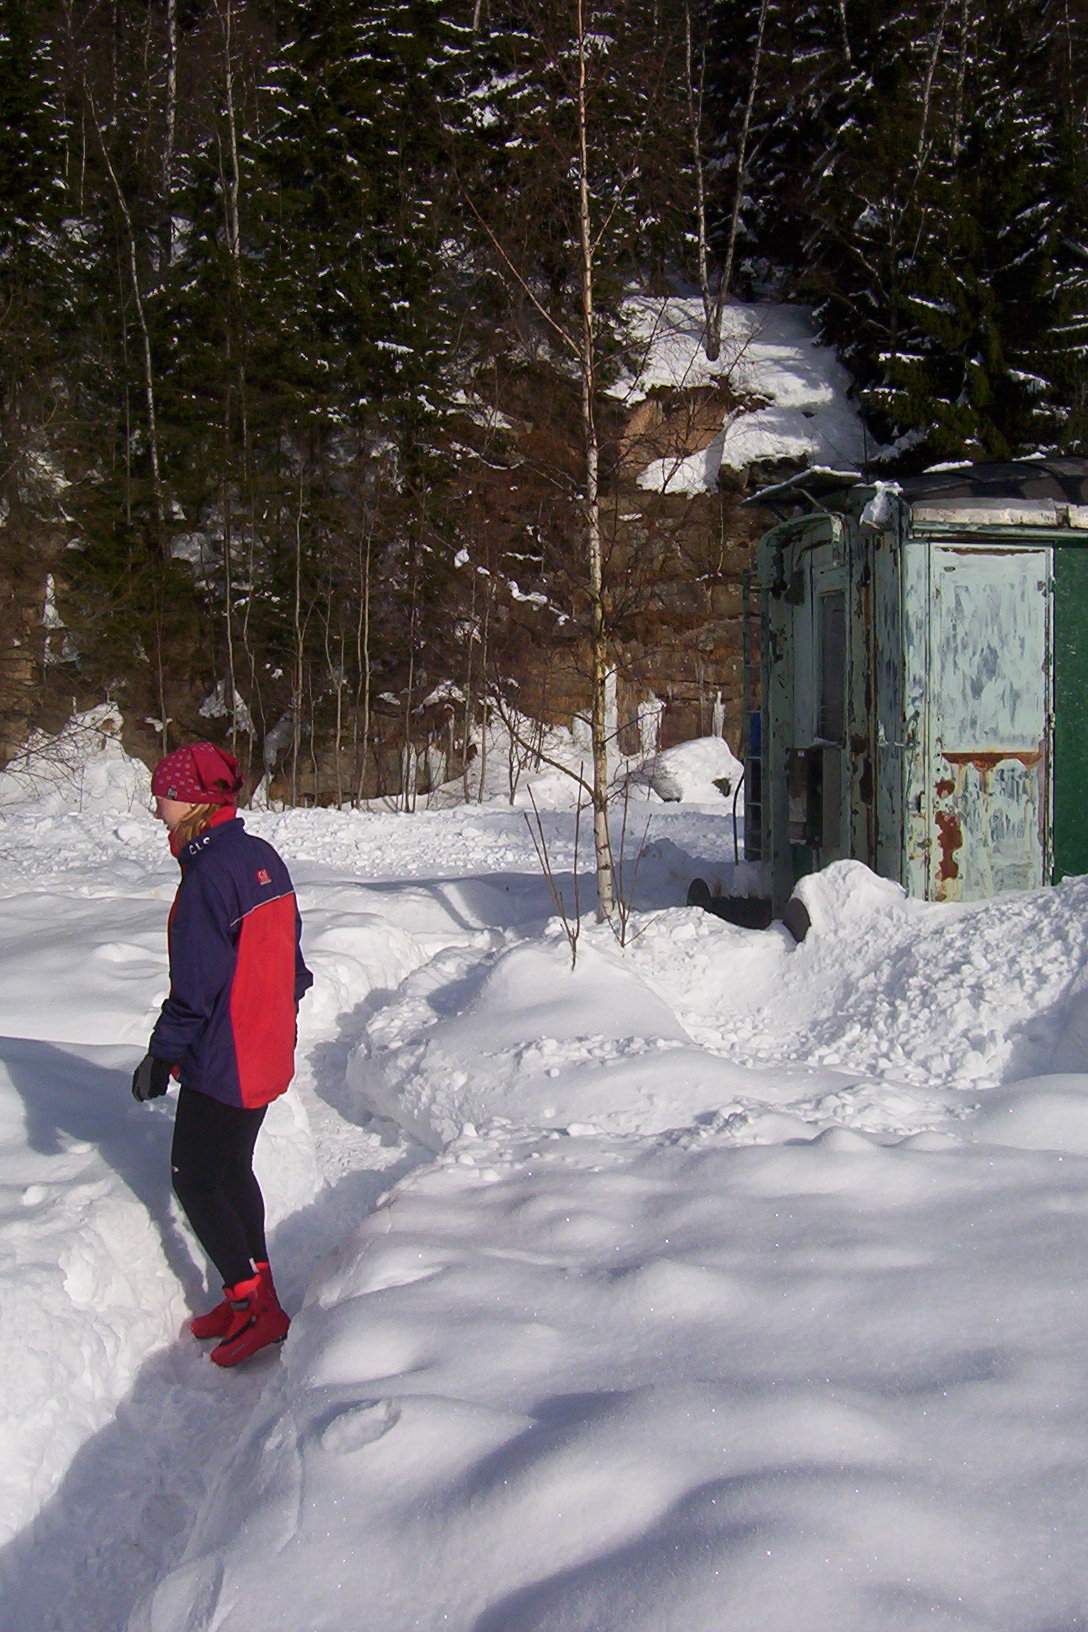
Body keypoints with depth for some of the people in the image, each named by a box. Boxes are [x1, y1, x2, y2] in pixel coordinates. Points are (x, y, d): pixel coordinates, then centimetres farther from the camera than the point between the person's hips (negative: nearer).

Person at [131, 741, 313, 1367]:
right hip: (268, 1054, 9)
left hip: (221, 1062, -9)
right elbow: (290, 957, 13)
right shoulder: (263, 858, 5)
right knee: (233, 1171, 19)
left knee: (195, 1179, 5)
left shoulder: (209, 874, -22)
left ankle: (253, 1305, 6)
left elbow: (196, 986, -21)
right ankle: (254, 1299, 27)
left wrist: (161, 1055, -12)